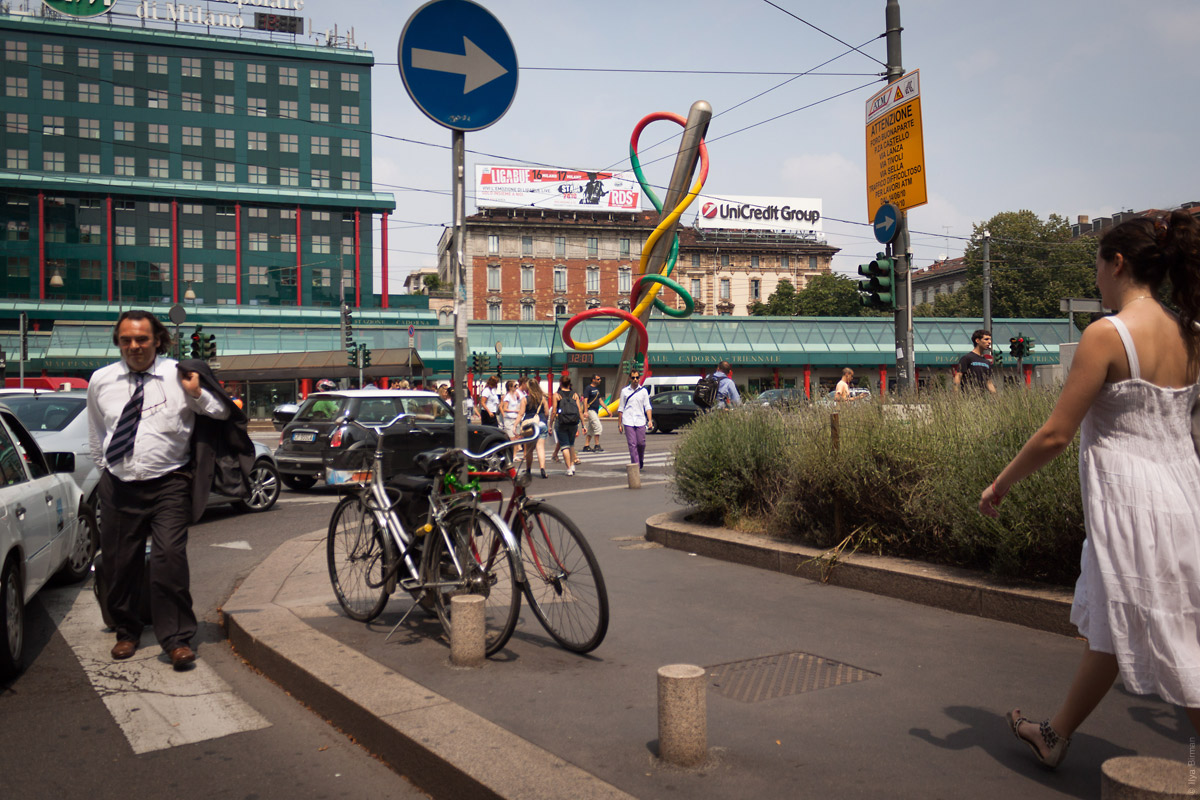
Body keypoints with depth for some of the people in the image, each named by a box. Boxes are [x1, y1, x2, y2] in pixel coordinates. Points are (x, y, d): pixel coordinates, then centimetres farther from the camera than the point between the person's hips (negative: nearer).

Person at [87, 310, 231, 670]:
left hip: (168, 483, -3)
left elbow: (224, 413, 0)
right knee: (119, 563, 10)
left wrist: (197, 394, -16)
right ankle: (126, 632, 31)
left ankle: (177, 639, -3)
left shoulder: (179, 376, -4)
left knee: (170, 558, -14)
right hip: (118, 485, 4)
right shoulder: (101, 381, 7)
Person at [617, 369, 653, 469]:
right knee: (632, 444, -6)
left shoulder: (644, 391, 8)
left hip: (640, 421, 1)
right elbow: (620, 408, 10)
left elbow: (647, 407, 6)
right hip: (628, 422, -1)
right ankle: (635, 465, -3)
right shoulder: (624, 391, 7)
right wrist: (619, 424, 7)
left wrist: (650, 420, -7)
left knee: (641, 443, 0)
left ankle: (640, 460, 27)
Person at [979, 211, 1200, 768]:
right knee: (1106, 625, 19)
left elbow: (1055, 435, -16)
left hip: (1130, 500, -8)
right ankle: (1054, 736, 36)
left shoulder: (1108, 334, -16)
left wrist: (999, 485, -4)